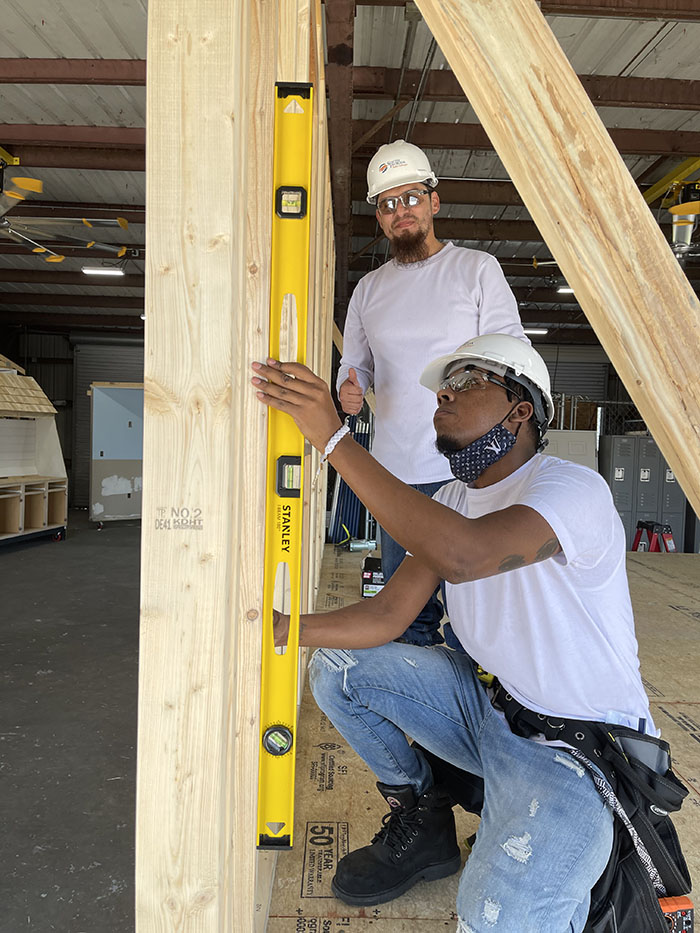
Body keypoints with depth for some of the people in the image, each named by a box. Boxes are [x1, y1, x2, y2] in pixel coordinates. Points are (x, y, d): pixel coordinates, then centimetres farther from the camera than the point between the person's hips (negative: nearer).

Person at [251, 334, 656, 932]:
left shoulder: (574, 488, -22)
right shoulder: (453, 501, 4)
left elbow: (461, 554, -42)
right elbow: (387, 618, 0)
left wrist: (332, 435, -39)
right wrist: (281, 627, -14)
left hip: (579, 747, -7)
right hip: (487, 704, 7)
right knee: (337, 666, -1)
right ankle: (421, 821, 17)